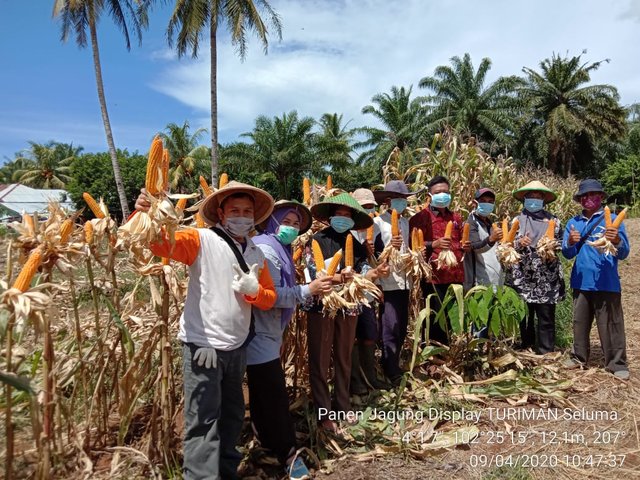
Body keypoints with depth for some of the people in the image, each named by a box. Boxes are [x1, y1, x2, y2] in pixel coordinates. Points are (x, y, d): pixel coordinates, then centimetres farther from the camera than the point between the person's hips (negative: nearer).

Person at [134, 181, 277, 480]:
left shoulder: (256, 255, 10)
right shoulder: (202, 240, -8)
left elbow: (270, 299, 10)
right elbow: (163, 243, -24)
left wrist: (253, 290, -12)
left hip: (237, 347, 7)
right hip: (203, 344, -7)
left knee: (232, 414, 21)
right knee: (203, 420, -2)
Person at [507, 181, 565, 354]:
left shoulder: (553, 220, 8)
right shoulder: (517, 220, 7)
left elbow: (561, 243, 9)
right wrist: (519, 243, -16)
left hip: (547, 278, 0)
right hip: (522, 276, 0)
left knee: (546, 317, 2)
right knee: (523, 316, 8)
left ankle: (546, 354, 12)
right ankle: (525, 351, 22)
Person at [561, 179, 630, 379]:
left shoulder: (613, 220, -2)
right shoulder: (574, 222, 7)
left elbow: (624, 253, -8)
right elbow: (567, 253, 3)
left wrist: (616, 241, -30)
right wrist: (570, 242, -19)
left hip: (606, 283, -4)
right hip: (581, 282, 4)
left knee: (611, 325, 1)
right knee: (580, 322, 14)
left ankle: (617, 364, 12)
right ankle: (579, 357, 26)